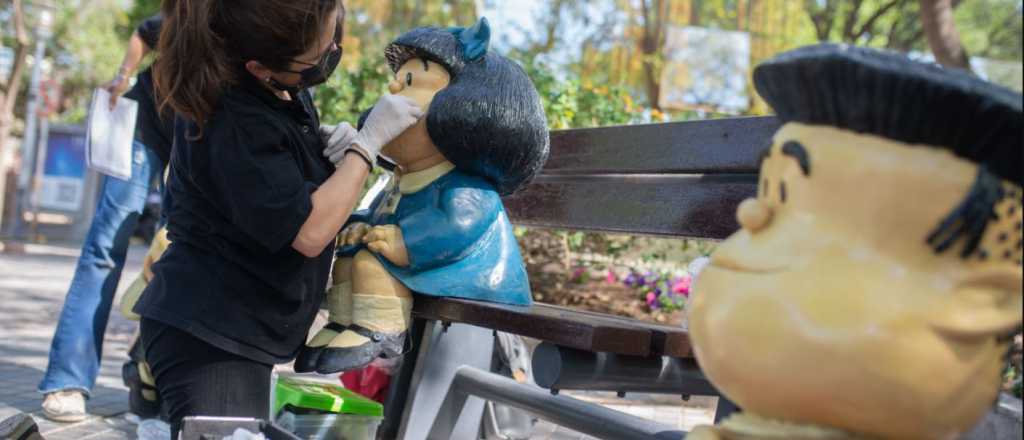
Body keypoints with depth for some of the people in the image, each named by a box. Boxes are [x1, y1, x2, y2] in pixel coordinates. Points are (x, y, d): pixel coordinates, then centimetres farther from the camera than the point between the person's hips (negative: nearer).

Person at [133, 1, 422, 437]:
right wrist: (369, 140, -18)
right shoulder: (235, 122, -26)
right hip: (209, 332, -10)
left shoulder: (279, 90, 1)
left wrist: (326, 140, 0)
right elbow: (309, 232, -25)